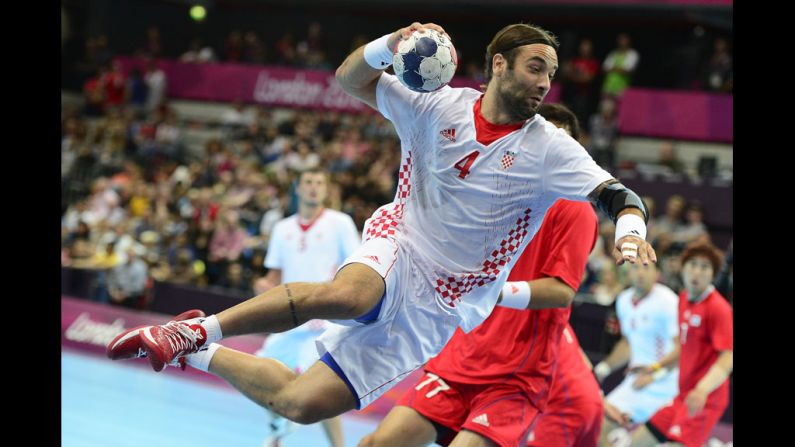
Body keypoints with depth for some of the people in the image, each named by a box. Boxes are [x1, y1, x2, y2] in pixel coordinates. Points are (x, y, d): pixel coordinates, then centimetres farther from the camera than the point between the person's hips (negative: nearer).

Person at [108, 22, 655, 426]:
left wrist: (630, 229, -40)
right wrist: (390, 45, -20)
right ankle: (198, 330, -23)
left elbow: (619, 195, -16)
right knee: (346, 296, -40)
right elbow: (351, 78, 2)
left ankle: (200, 354, 17)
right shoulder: (438, 107, -2)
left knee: (300, 404, -8)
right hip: (396, 247, 0)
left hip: (437, 309, 0)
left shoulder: (550, 149, -8)